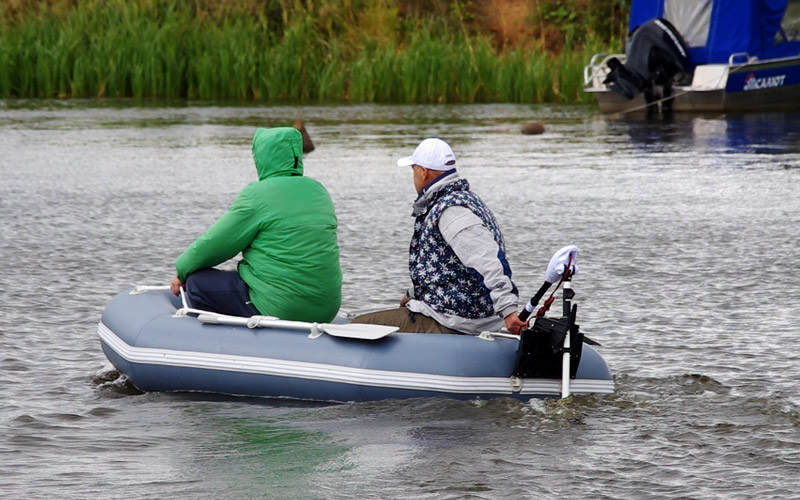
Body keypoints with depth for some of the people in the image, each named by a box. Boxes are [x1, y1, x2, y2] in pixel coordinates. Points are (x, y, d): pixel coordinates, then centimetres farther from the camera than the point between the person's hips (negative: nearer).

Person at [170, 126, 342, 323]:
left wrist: (182, 271, 13)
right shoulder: (318, 191, 11)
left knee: (197, 282, 5)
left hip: (280, 308, -8)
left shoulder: (257, 195, -11)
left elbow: (215, 243, -6)